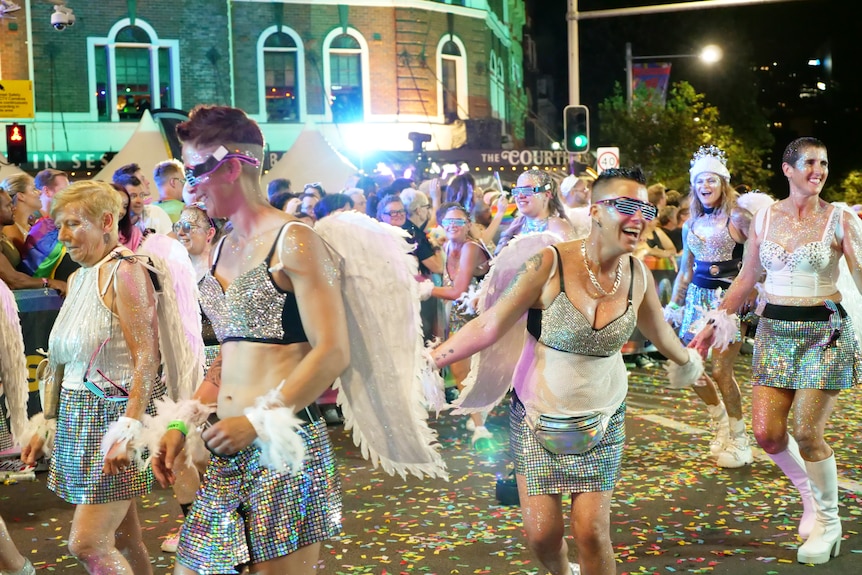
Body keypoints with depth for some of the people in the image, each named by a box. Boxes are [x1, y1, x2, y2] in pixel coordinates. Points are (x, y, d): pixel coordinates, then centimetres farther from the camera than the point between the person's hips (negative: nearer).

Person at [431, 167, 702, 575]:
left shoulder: (638, 275, -5)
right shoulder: (551, 265, -18)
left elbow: (659, 332, 16)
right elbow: (490, 325, -17)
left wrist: (689, 362, 33)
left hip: (602, 419, 2)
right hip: (537, 417, -2)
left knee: (591, 531, -6)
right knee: (542, 534, -1)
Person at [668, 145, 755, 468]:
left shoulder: (737, 218, -6)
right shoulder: (691, 225, 11)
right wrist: (674, 305, 19)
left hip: (729, 299, -6)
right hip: (698, 297, 6)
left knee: (720, 371, -9)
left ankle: (739, 440, 7)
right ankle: (721, 423, 26)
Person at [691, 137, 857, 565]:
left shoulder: (840, 219, -4)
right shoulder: (765, 218, 5)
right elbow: (746, 280, 11)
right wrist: (715, 323, 8)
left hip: (825, 332, -3)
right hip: (775, 331, 4)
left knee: (806, 432, -8)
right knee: (766, 431, -2)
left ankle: (828, 520, 15)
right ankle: (810, 495, 26)